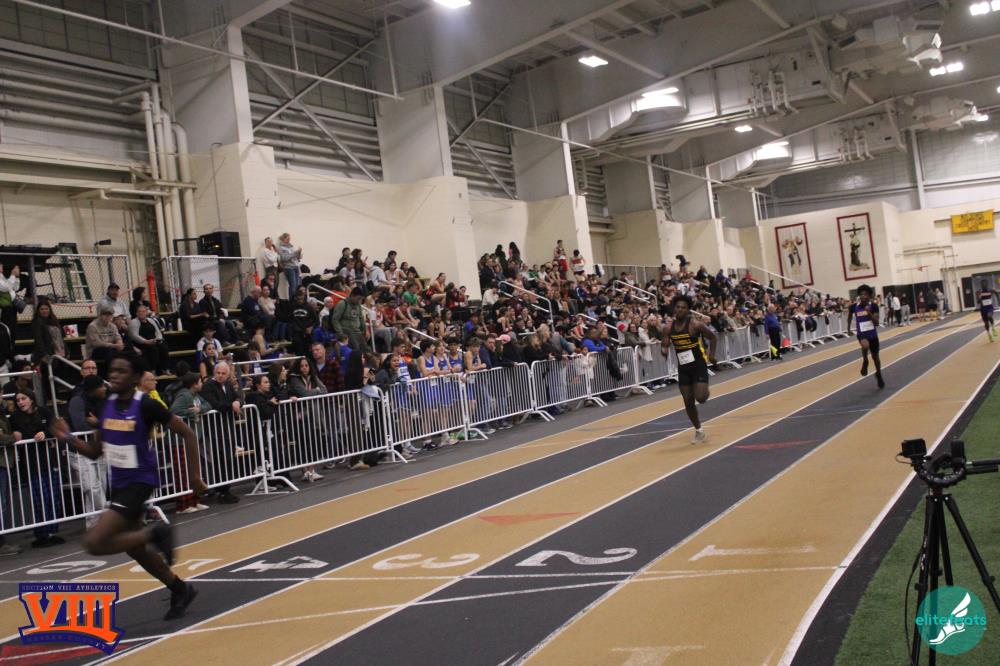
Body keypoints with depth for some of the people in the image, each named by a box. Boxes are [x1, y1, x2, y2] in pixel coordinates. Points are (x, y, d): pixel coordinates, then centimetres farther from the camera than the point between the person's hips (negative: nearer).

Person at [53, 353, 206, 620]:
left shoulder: (146, 405, -17)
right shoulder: (107, 405, 4)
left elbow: (187, 434, -11)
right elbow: (95, 451, 12)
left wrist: (194, 474, -10)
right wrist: (69, 438, -5)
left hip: (140, 482, -8)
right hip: (119, 483, 8)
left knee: (95, 542, -18)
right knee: (134, 549, 17)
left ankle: (156, 533, 1)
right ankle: (180, 590, 35)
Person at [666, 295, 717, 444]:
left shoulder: (695, 324, -14)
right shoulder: (670, 328, -2)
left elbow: (713, 337, -3)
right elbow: (666, 342, 15)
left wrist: (711, 354, -11)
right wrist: (664, 348, -7)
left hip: (699, 366, -4)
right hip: (683, 368, 4)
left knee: (700, 398, -17)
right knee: (688, 402, 5)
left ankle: (705, 391, 22)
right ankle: (699, 431, 22)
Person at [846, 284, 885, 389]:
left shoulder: (873, 306, -10)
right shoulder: (854, 306, -7)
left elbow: (876, 321, -16)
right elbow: (849, 316, 15)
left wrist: (869, 313, -29)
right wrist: (848, 328, 21)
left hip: (873, 334, 1)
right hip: (862, 334, -1)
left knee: (875, 356, 14)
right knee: (865, 346, -35)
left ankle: (879, 375, 40)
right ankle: (865, 362, -4)